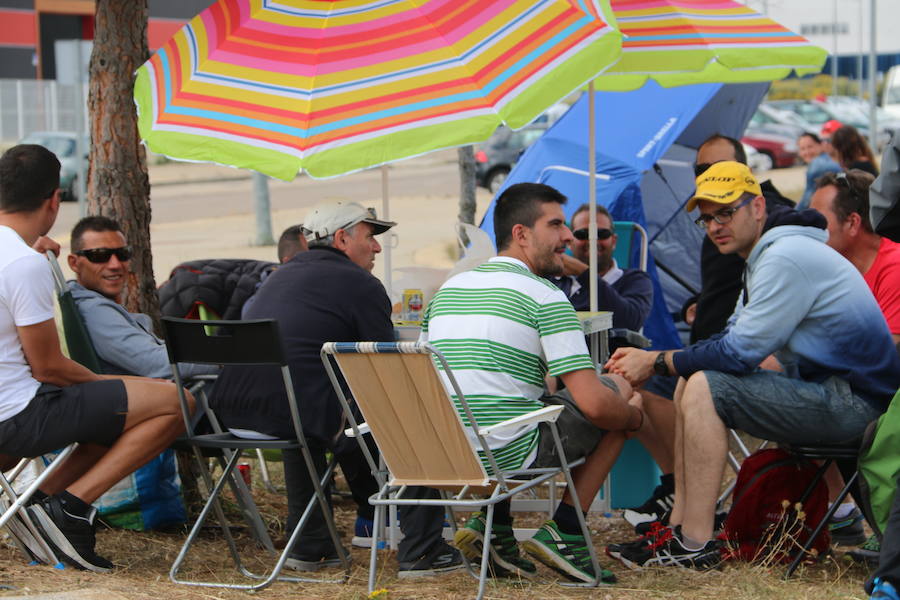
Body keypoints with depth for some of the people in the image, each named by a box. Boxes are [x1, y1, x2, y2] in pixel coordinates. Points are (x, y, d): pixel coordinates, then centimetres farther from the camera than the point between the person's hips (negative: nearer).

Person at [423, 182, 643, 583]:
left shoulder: (448, 289, 13)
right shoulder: (545, 297, -8)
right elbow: (593, 404, -14)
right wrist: (634, 416, 8)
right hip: (510, 455, -7)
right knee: (621, 390, 12)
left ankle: (494, 525, 19)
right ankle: (564, 532, 7)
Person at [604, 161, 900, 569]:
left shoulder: (785, 259, -19)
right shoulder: (766, 255, 16)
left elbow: (740, 352, -20)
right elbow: (732, 338, 18)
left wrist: (658, 362, -10)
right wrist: (653, 361, 5)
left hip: (851, 401, -11)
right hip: (822, 387, 11)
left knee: (704, 387, -19)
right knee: (690, 381, 10)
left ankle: (694, 546, -18)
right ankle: (680, 526, 6)